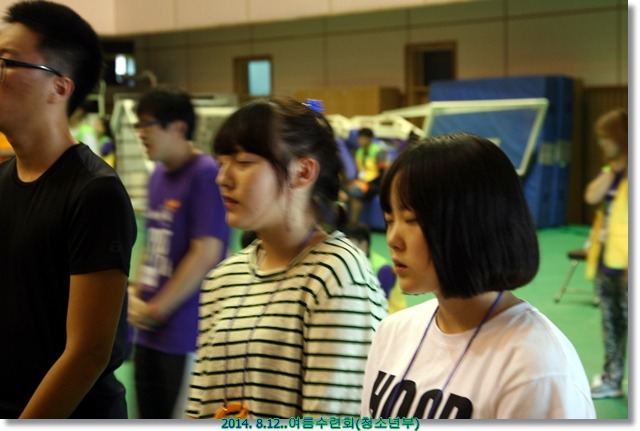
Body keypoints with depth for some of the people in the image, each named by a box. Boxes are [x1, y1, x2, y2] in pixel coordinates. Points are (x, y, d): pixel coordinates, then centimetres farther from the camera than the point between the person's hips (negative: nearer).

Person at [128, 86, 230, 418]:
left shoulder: (205, 174, -15)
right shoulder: (158, 175, 11)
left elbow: (206, 254, -19)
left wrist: (156, 310, -12)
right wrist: (136, 296, 5)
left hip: (187, 333, -8)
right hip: (149, 332, 8)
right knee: (152, 419, 17)